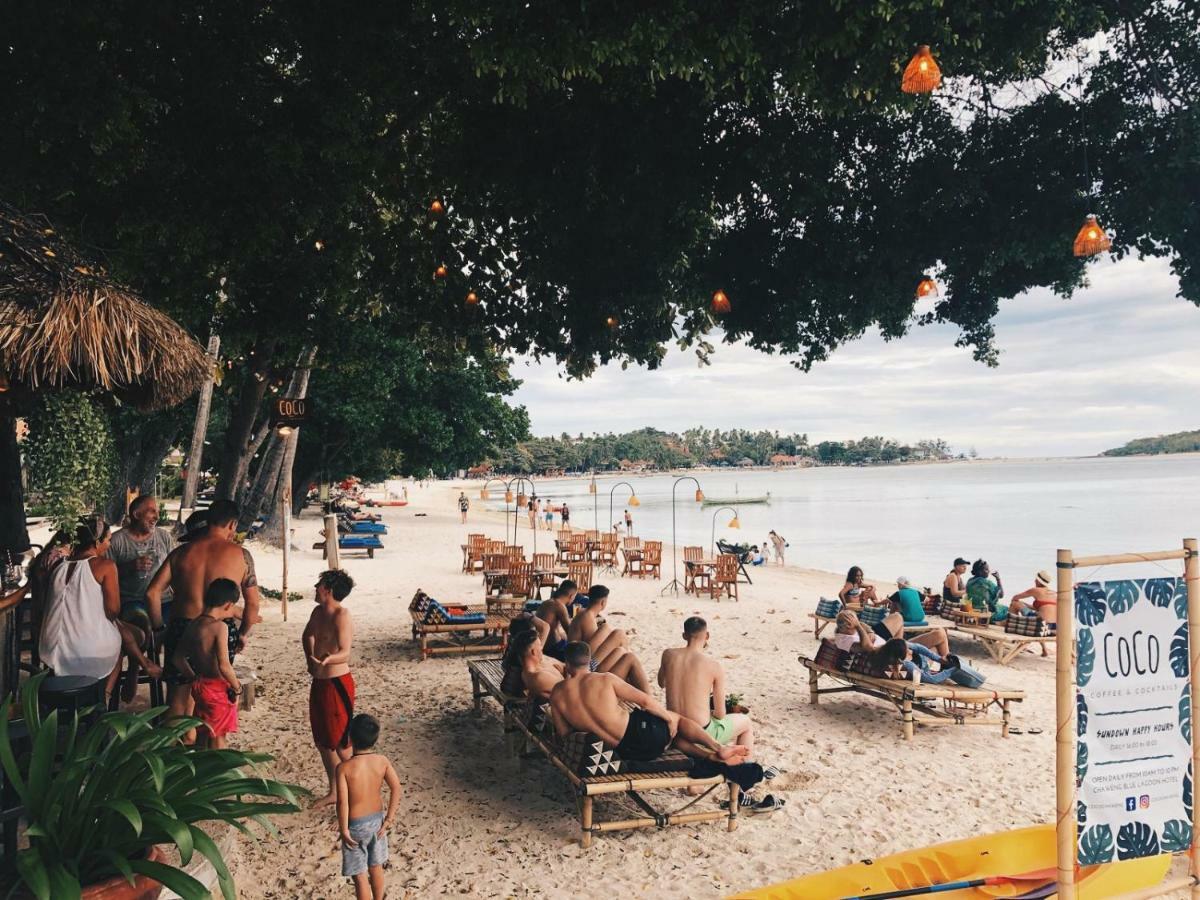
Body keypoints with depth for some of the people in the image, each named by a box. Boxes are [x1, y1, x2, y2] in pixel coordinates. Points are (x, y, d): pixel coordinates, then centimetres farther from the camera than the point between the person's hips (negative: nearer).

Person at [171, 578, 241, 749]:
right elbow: (224, 666, -27)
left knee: (203, 732, 20)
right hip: (218, 688, -7)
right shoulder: (220, 626, -20)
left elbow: (178, 658, 10)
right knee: (218, 735, 5)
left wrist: (194, 679, 18)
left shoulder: (193, 624, 3)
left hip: (199, 685, 7)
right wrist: (237, 687, -13)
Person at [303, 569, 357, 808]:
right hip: (319, 682, 9)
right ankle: (334, 792, 32)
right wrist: (311, 659, 13)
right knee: (322, 742, 18)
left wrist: (328, 659, -52)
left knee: (341, 745, -2)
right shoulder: (318, 612, 7)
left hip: (337, 684, -9)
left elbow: (345, 654, -32)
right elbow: (308, 635, 28)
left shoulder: (341, 617, -20)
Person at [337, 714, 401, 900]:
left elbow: (342, 801, -22)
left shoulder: (344, 767, -20)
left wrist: (343, 829, -12)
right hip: (377, 820, 4)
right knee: (376, 867, 23)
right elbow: (396, 787, -14)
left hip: (356, 825, -4)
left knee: (359, 875, 8)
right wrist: (389, 818, -6)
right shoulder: (382, 761, -10)